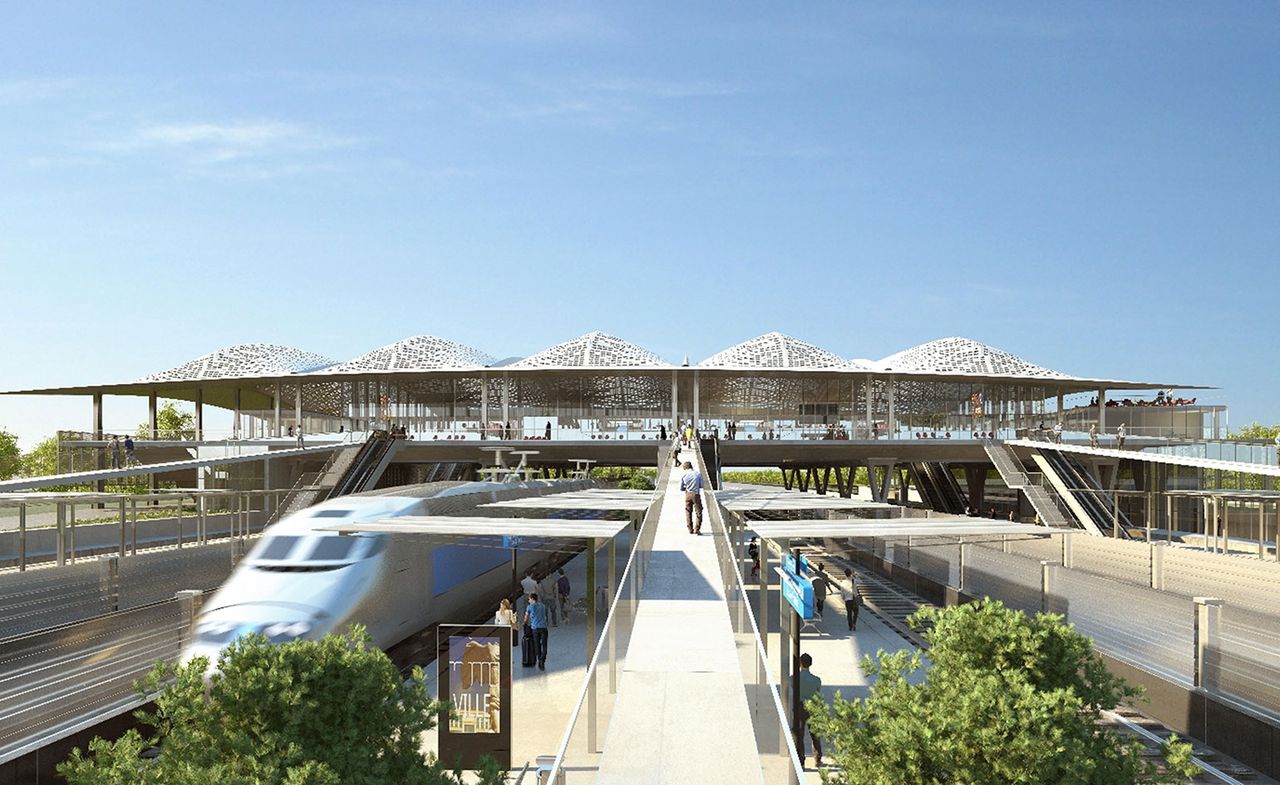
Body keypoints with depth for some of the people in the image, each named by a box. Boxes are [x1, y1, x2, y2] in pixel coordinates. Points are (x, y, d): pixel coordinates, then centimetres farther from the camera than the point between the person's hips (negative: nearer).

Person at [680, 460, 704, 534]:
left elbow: (681, 488, 4)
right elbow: (701, 485, 3)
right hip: (696, 494, -2)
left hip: (688, 494, 2)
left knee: (688, 512, 13)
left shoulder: (684, 475, -1)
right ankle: (697, 529, -1)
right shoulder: (698, 473, -4)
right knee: (699, 512, 7)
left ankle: (690, 529, 14)